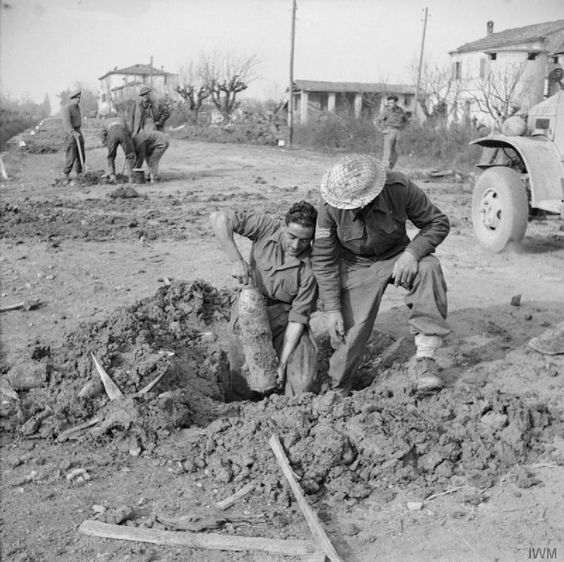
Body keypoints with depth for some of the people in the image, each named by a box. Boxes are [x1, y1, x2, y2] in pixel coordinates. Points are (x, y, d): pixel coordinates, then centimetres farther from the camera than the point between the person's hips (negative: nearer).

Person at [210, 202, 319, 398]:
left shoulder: (310, 269, -19)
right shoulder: (266, 228, -17)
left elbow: (297, 318, -17)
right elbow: (219, 218, -23)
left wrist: (283, 361, -21)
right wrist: (236, 260, -29)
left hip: (284, 315, 0)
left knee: (302, 382, -16)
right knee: (245, 387, -4)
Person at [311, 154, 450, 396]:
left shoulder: (400, 187, -25)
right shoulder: (330, 206, -23)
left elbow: (437, 223, -12)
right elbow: (323, 259, -14)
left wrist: (411, 252, -30)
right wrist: (332, 309, -18)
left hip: (396, 257, 1)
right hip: (355, 265, 0)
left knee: (428, 268, -32)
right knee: (350, 334, -9)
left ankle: (425, 360, -27)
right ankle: (338, 394, 19)